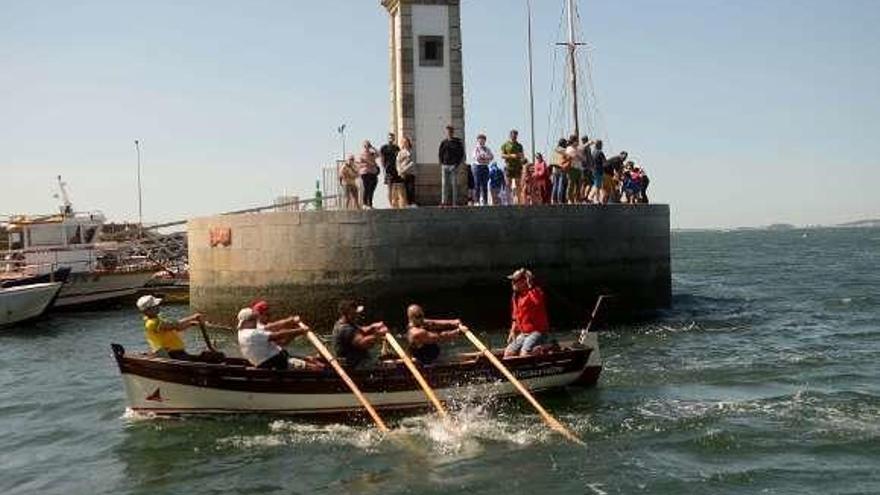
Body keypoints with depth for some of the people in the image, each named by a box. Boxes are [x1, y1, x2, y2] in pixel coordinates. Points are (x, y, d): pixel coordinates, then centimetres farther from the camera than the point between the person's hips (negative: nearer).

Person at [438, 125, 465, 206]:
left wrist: (457, 164, -8)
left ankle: (455, 202, 0)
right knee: (444, 184, -2)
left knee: (454, 184, -2)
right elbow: (441, 154, 16)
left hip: (454, 166, -2)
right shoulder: (443, 143, 11)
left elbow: (462, 154, 2)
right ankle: (443, 201, -2)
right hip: (445, 165, 2)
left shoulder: (458, 143, 3)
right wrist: (441, 163, 2)